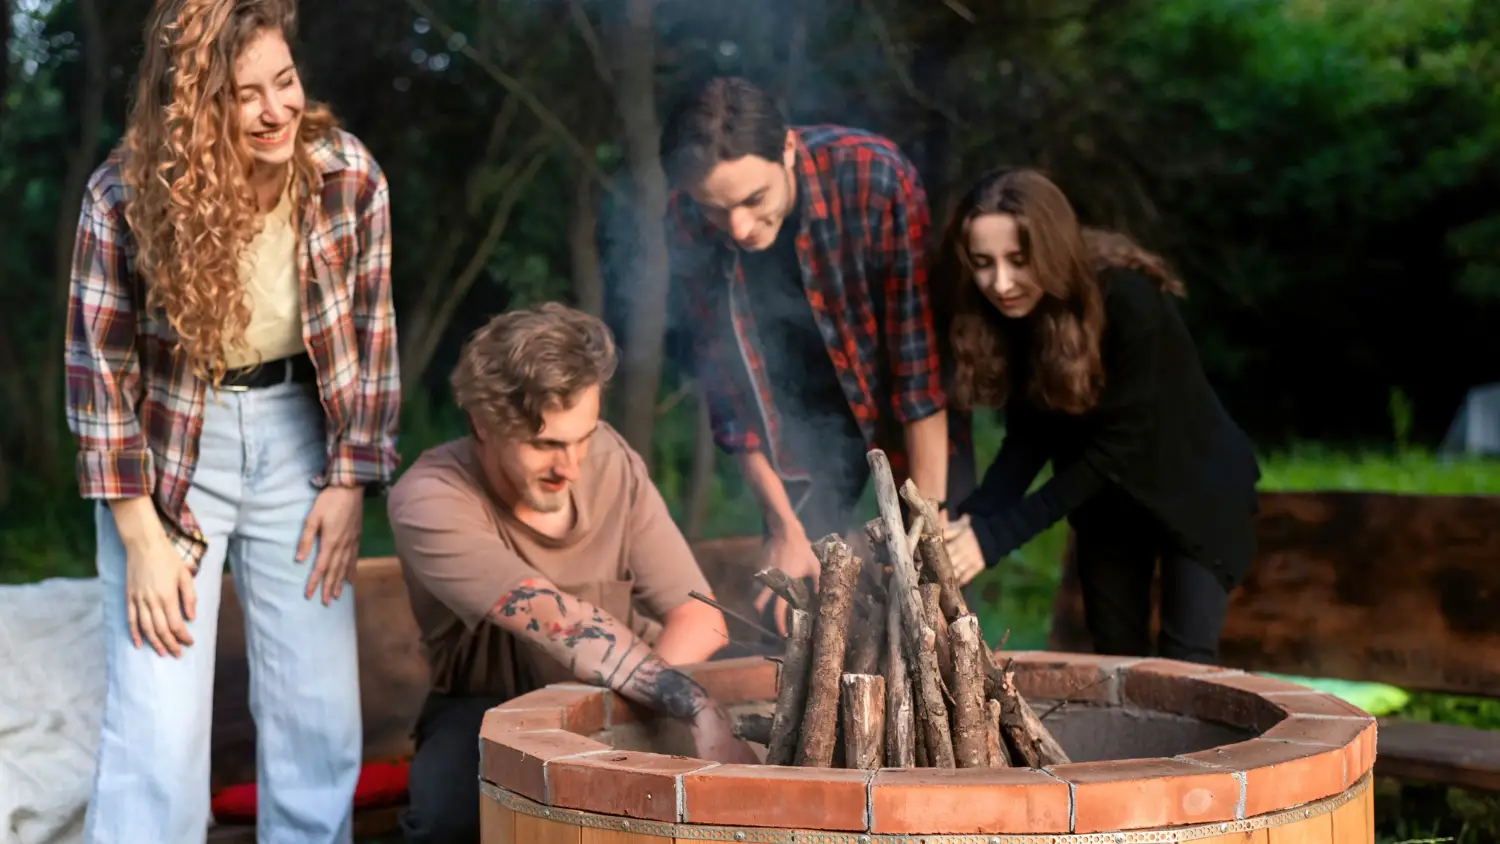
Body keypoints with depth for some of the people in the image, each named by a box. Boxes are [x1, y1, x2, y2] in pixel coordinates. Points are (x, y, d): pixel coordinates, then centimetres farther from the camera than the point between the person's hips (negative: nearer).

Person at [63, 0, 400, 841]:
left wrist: (350, 485, -3)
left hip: (299, 436, 2)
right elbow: (102, 368, -9)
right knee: (158, 718, -6)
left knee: (321, 710, 4)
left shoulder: (350, 177, -11)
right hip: (169, 448, -2)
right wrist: (141, 538, -10)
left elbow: (371, 336, 0)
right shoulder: (127, 194, -16)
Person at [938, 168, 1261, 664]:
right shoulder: (1008, 314, -16)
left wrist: (996, 535, -35)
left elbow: (1116, 446, -32)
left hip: (1197, 487, -5)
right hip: (1106, 495, 5)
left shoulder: (1130, 303, -33)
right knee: (1114, 654, 12)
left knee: (1186, 660, -7)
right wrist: (970, 519, -29)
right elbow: (1030, 436, -11)